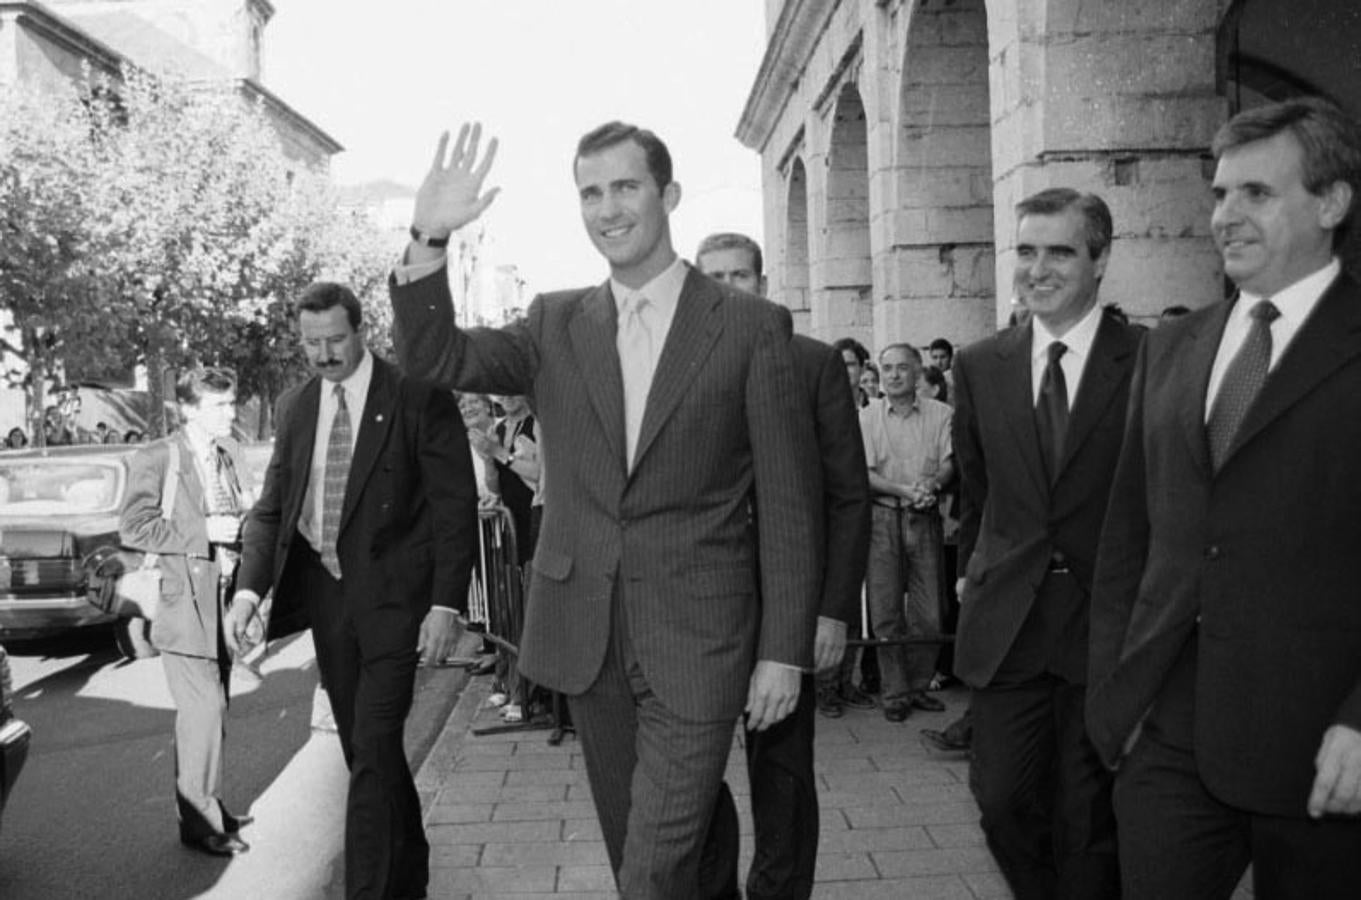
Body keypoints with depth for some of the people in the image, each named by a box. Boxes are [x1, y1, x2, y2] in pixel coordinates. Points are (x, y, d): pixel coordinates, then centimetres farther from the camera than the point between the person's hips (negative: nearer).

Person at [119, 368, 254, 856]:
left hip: (223, 599, 7)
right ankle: (200, 821, 3)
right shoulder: (155, 459, -8)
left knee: (210, 710, 14)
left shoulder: (228, 455, 12)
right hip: (185, 602, -7)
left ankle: (203, 805, 27)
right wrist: (203, 532, -19)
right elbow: (132, 527, -13)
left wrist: (240, 528, 3)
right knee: (203, 710, -8)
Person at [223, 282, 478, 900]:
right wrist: (249, 589, -7)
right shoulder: (293, 407, 9)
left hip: (392, 592, -5)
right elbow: (271, 507, 9)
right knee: (364, 749, 15)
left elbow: (455, 506, -9)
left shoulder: (418, 396, -8)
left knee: (373, 750, -10)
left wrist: (446, 604, -15)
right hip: (325, 592, 6)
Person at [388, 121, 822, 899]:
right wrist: (429, 240, -18)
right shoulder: (557, 325, 6)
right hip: (587, 637, 4)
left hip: (696, 641, -4)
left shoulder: (753, 327, -5)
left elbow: (790, 505, -5)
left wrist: (784, 652, -6)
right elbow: (434, 358, -3)